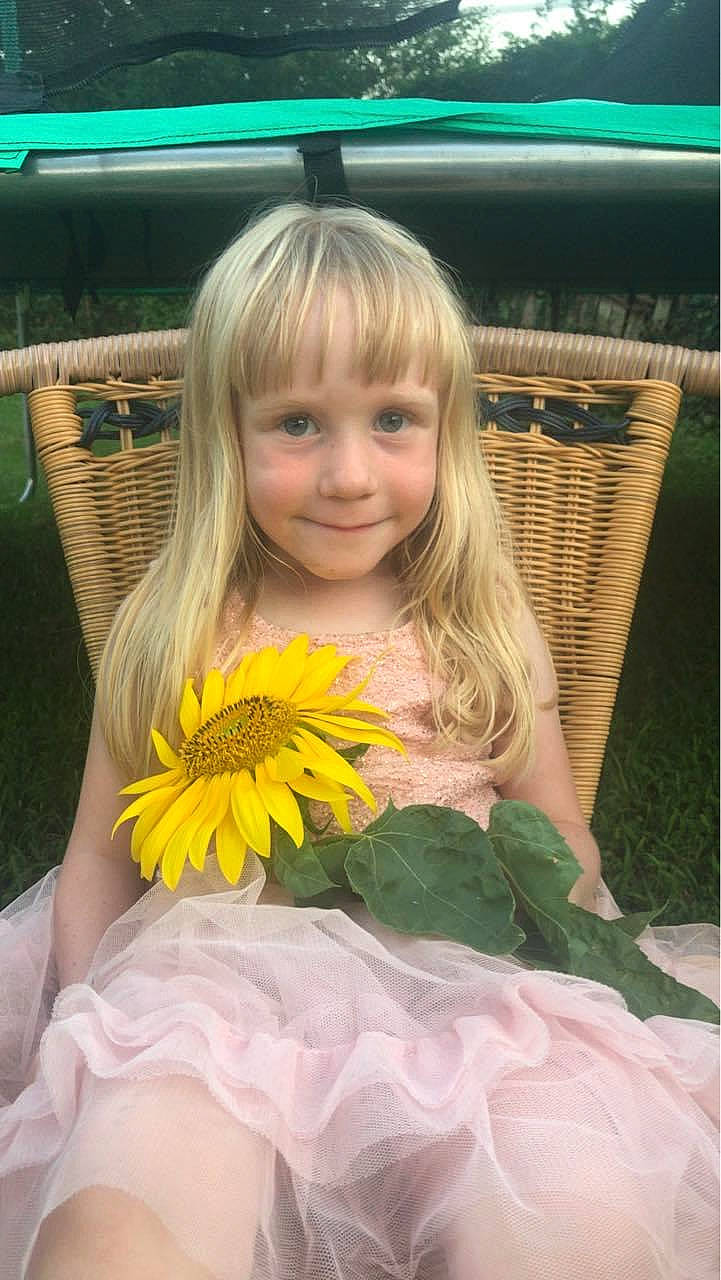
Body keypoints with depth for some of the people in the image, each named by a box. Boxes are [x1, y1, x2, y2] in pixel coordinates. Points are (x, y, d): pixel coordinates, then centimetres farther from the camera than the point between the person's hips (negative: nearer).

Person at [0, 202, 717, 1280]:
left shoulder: (486, 626, 5)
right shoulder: (170, 633, 4)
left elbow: (566, 852, 11)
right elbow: (98, 858, 9)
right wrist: (96, 1038, -4)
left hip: (453, 1001, 2)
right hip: (212, 997, 0)